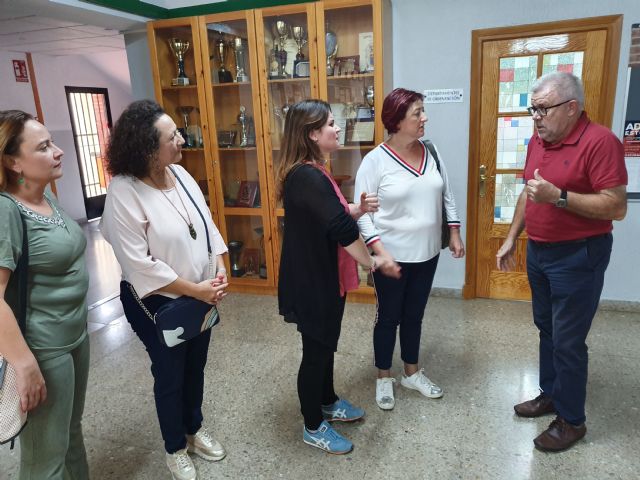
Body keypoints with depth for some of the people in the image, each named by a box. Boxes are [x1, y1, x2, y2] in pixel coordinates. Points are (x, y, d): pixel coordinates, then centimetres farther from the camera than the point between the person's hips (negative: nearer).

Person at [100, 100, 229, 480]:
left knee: (196, 368, 22)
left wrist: (219, 268, -6)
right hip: (157, 303, -6)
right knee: (170, 375, 14)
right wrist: (193, 289, -21)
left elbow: (206, 223, 6)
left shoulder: (180, 174, -1)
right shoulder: (123, 192, -22)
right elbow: (138, 263, -24)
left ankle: (195, 429, 47)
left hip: (202, 295, 6)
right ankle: (176, 448, 39)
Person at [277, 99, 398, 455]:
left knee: (326, 343, 23)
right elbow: (341, 229, -28)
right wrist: (369, 262, -13)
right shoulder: (307, 177, -25)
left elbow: (334, 217, 17)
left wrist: (360, 209, -3)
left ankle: (328, 403, 44)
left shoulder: (311, 172, 8)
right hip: (312, 281, -10)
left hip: (324, 275, 10)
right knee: (316, 350, 6)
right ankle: (314, 428, 25)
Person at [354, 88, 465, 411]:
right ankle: (384, 378, 31)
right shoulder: (375, 160, -14)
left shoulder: (431, 152, 2)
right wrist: (380, 251, -22)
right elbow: (363, 212, -14)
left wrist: (455, 234, 7)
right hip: (391, 256, -5)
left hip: (427, 253, 5)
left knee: (414, 315, 19)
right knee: (389, 317, 11)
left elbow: (446, 196, 11)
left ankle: (412, 373, 38)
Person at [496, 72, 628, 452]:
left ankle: (572, 420, 19)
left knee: (568, 340, 1)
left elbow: (617, 208, -22)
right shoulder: (538, 141, 6)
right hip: (539, 251, 8)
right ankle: (550, 394, 36)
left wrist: (559, 196, -29)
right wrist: (511, 238, 14)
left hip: (577, 257, -8)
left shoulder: (600, 141, -18)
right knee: (547, 329, 19)